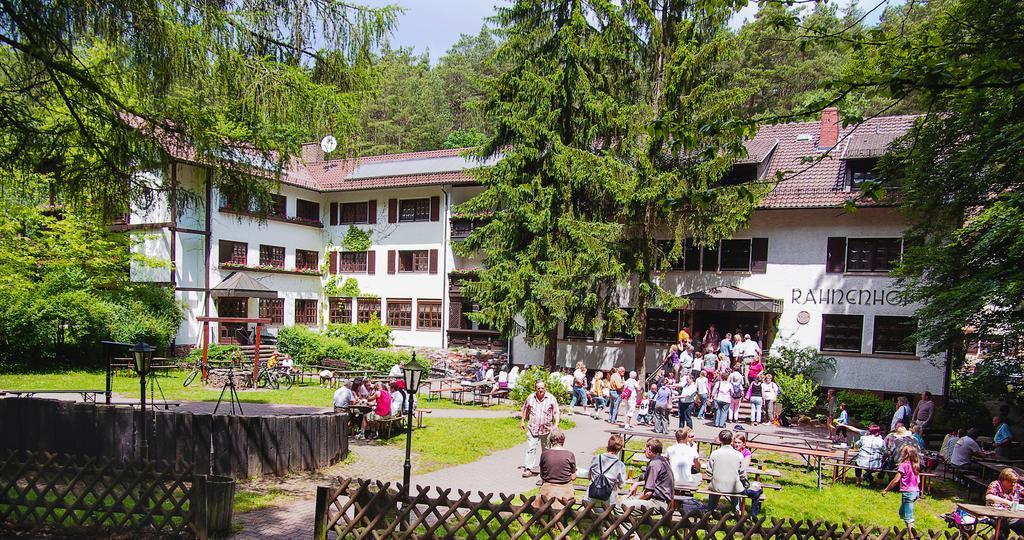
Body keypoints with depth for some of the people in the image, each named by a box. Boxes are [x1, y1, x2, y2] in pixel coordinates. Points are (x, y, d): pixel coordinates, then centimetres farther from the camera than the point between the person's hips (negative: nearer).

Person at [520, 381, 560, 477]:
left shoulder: (551, 398, -4)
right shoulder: (531, 397, 1)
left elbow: (556, 413, -1)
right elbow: (525, 409, 14)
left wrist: (556, 425, -10)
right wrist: (522, 421, 15)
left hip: (546, 428, 0)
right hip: (532, 428, 0)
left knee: (546, 449, 13)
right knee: (531, 448, -3)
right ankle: (528, 468, 0)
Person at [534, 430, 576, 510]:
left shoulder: (544, 454, -3)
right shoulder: (570, 455, -7)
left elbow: (542, 475, 8)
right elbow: (573, 477, 1)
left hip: (548, 487, 1)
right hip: (565, 488, -1)